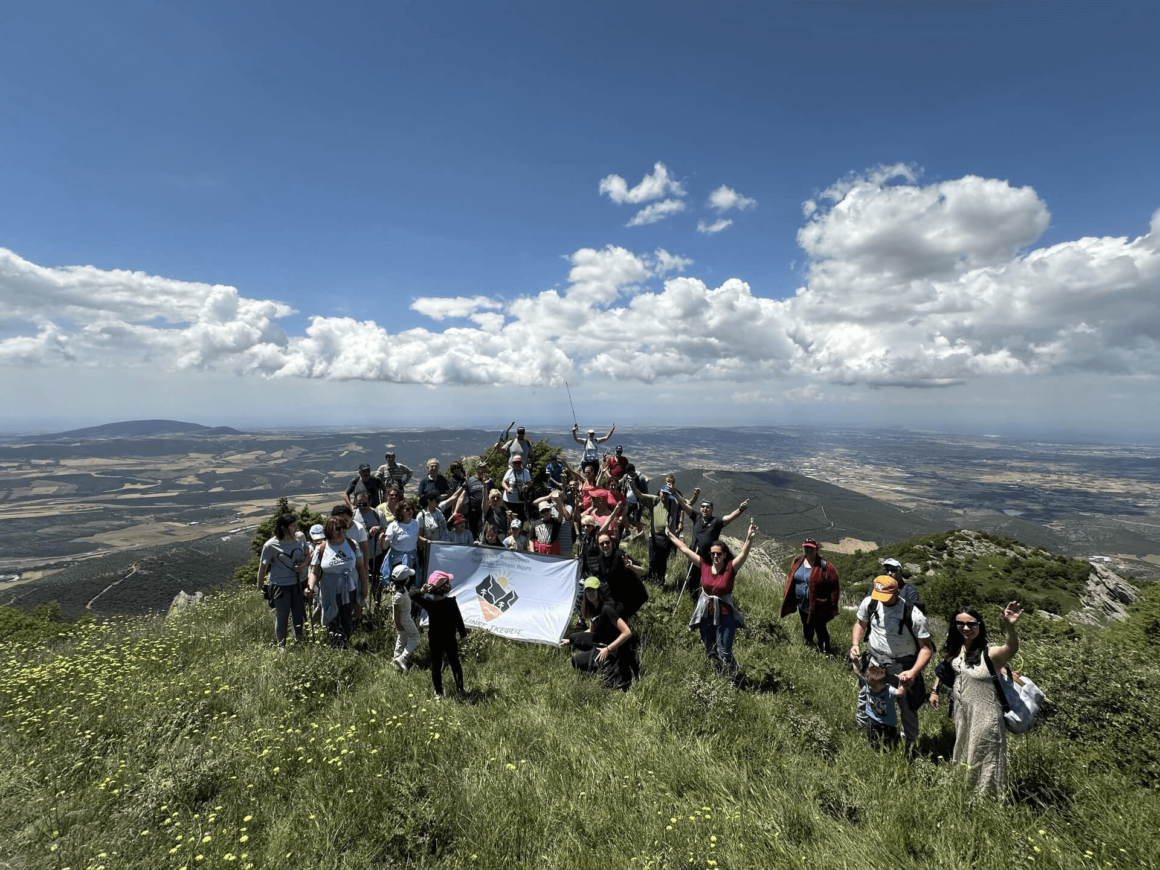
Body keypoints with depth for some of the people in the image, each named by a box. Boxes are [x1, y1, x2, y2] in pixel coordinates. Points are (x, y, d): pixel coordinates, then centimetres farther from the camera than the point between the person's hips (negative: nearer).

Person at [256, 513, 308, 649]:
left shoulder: (299, 539, -6)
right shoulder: (271, 545, -17)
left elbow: (307, 556, 10)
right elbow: (263, 566, -7)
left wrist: (304, 564, -11)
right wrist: (260, 587, 1)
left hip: (298, 584, 4)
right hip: (280, 586, -4)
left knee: (299, 614, 17)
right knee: (282, 617, 10)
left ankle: (299, 641, 39)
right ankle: (281, 645, 30)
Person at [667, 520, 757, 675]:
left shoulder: (731, 568, -12)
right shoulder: (704, 565, -5)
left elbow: (744, 554, -28)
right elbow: (685, 549, 1)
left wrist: (749, 539, -45)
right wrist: (670, 535, 5)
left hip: (725, 615, -4)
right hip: (705, 614, 4)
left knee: (724, 653, -4)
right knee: (710, 652, 19)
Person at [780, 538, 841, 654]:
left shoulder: (824, 566, -22)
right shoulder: (797, 560, -4)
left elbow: (834, 587, -17)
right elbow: (791, 578, 8)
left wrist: (833, 607, -14)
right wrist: (787, 599, 11)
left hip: (817, 606, -6)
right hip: (802, 604, 6)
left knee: (820, 629, 6)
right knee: (806, 626, 26)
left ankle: (825, 651, 25)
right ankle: (808, 645, 49)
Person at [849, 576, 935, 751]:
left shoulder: (914, 616, -26)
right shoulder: (869, 603, -15)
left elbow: (927, 647, -19)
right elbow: (860, 623, 6)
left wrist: (913, 672, -31)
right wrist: (855, 644, -10)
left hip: (902, 667, -3)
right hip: (874, 661, 4)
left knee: (908, 708, 13)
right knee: (864, 694, 20)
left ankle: (910, 745, 40)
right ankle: (861, 730, 49)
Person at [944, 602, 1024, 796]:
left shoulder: (990, 653, -26)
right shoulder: (956, 648, -7)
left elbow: (1012, 649, -48)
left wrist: (1010, 627, -65)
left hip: (984, 716, -7)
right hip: (961, 711, 7)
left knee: (984, 761, 13)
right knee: (965, 756, 27)